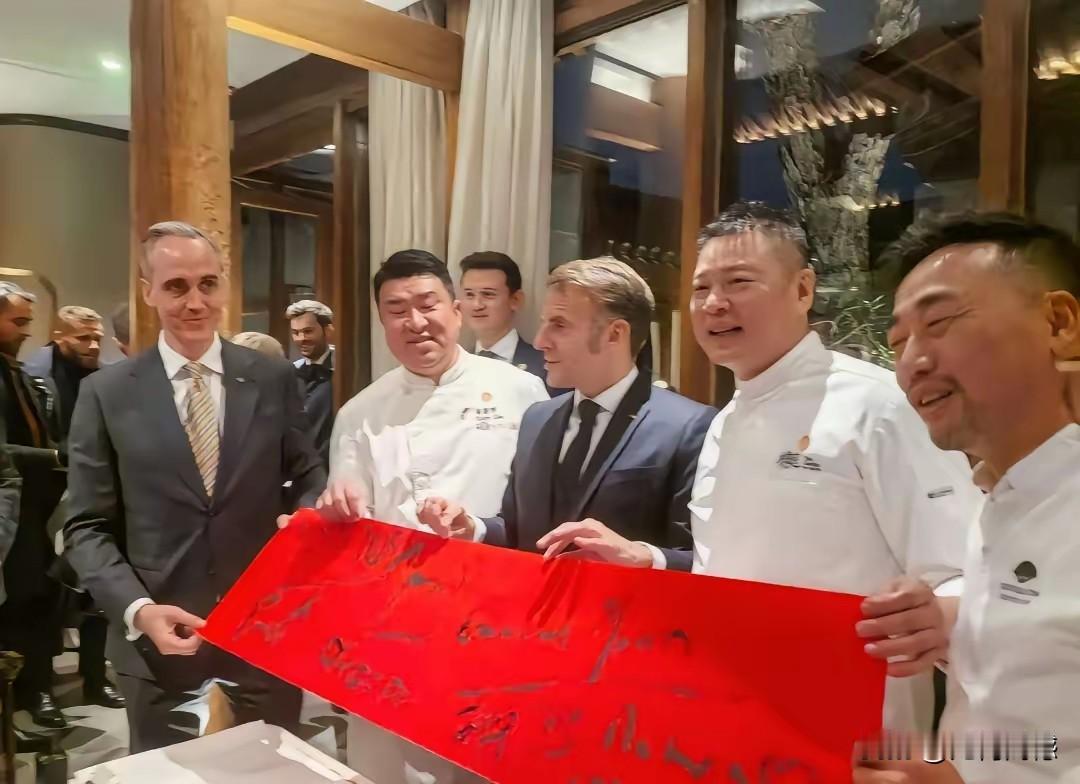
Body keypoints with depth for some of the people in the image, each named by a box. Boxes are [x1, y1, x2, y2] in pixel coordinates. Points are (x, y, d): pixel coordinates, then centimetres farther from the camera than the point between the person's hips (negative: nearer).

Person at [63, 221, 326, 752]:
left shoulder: (274, 380, 0)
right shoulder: (106, 393, -2)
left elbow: (305, 476, 6)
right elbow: (87, 528, -1)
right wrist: (137, 609, -16)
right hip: (161, 646, 0)